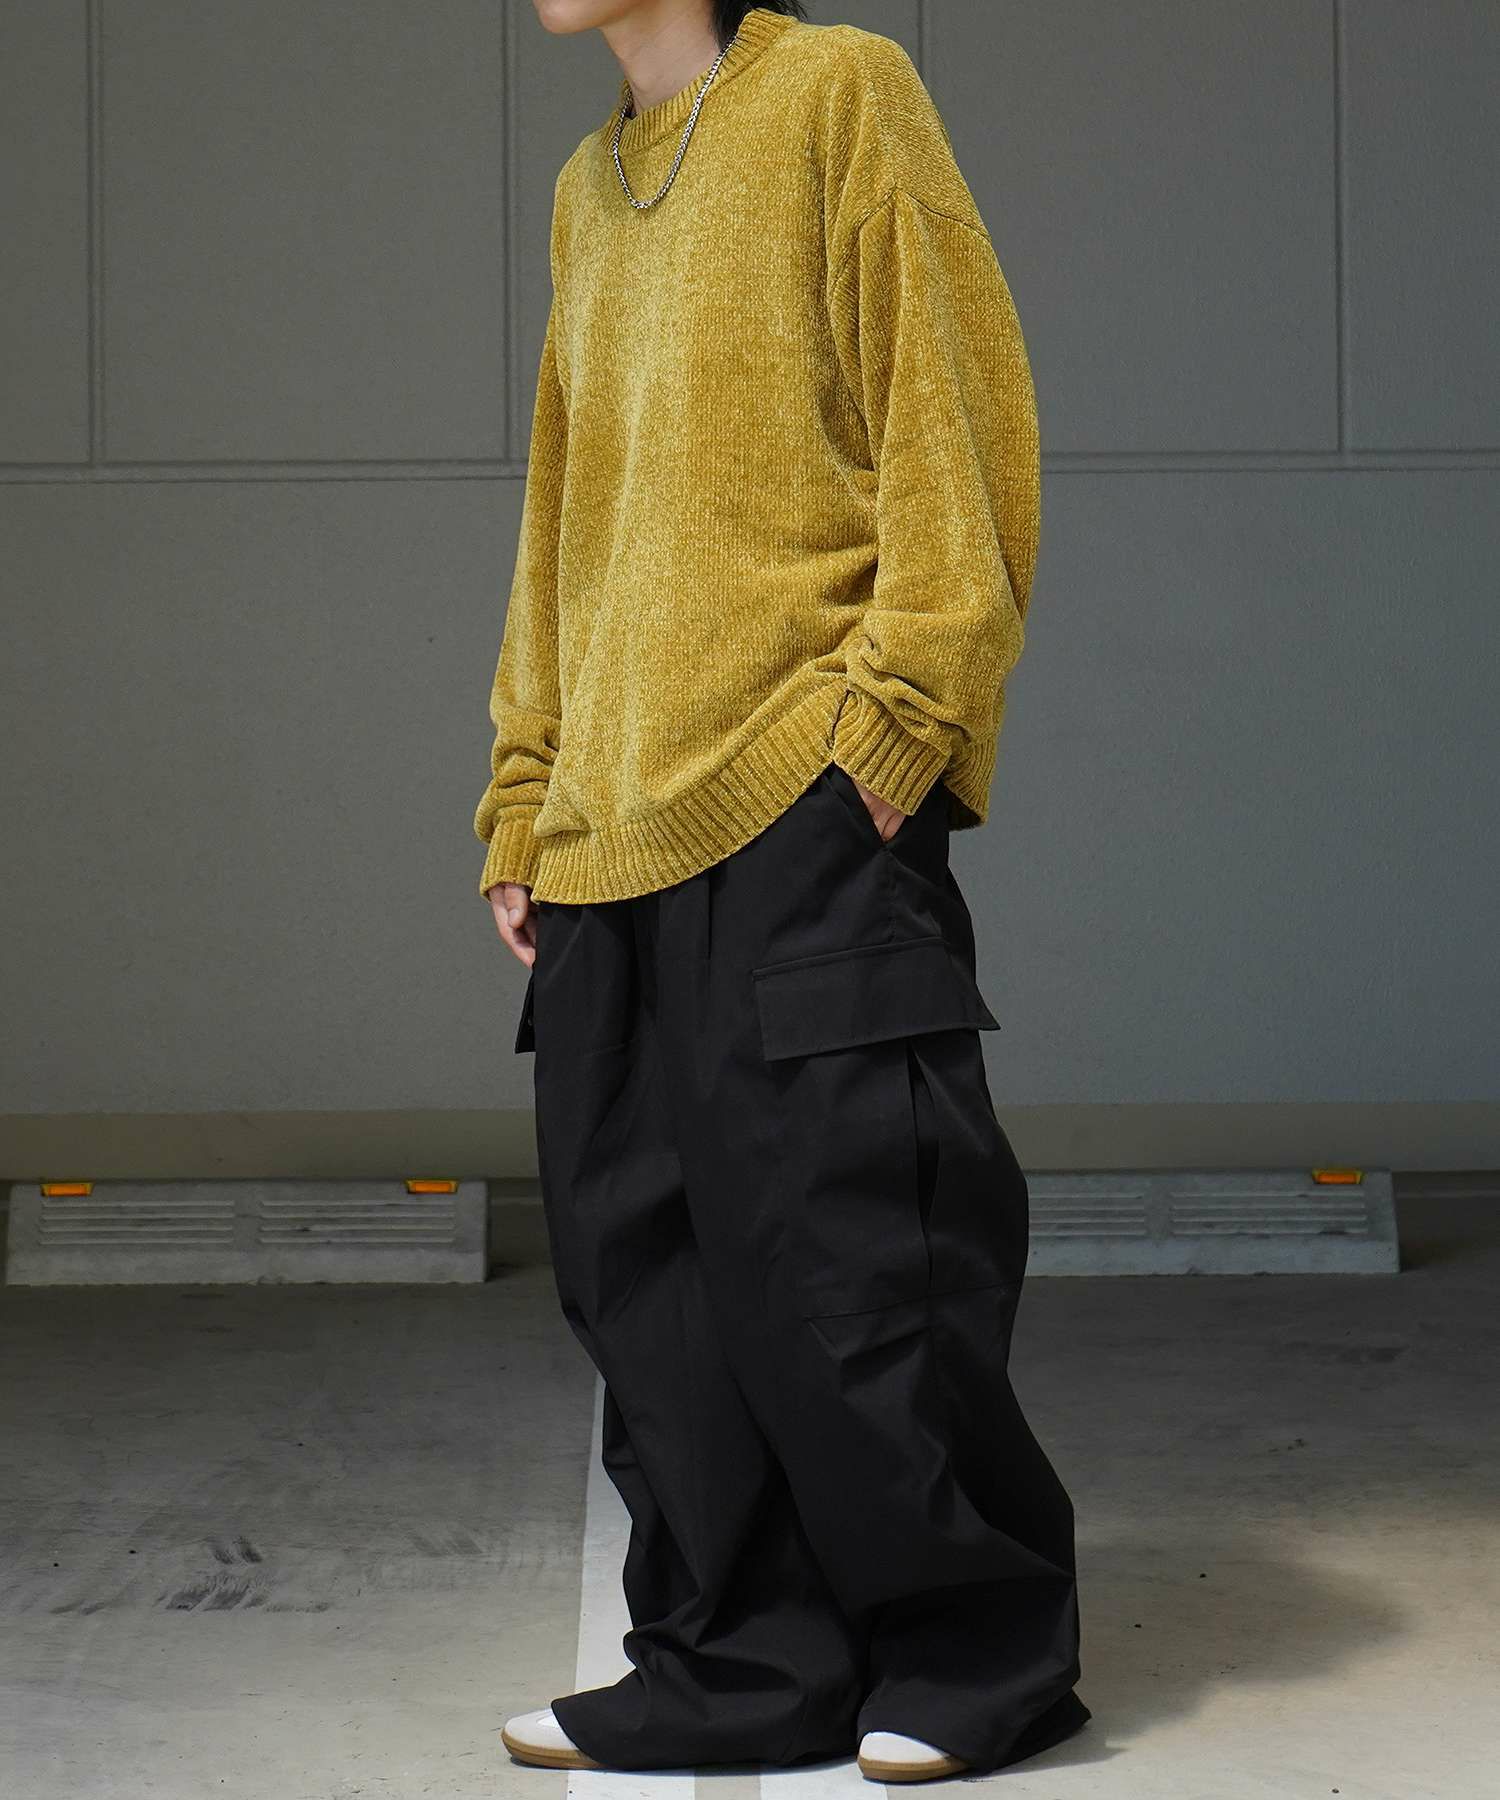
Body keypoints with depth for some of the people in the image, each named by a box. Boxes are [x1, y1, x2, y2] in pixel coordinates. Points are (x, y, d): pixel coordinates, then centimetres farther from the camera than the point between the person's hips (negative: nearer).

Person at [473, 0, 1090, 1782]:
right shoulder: (590, 189, 21)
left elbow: (954, 419, -6)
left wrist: (894, 714, -14)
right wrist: (525, 794, 17)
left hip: (806, 818, -7)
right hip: (616, 833, 7)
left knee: (843, 1244, -5)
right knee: (642, 1254, 5)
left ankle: (981, 1647, 11)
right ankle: (743, 1668, 15)